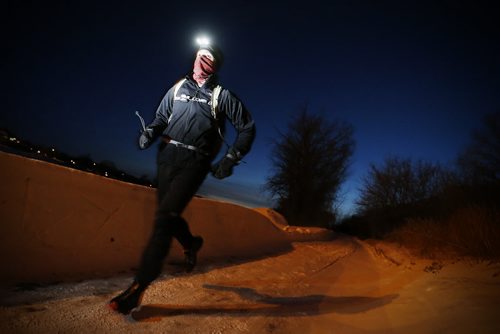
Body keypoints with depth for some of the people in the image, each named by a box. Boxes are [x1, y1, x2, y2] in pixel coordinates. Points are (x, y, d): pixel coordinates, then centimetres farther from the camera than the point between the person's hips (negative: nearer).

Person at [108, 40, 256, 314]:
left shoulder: (222, 96, 3)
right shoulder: (178, 88, 15)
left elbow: (247, 128, 4)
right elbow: (161, 117, 18)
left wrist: (230, 160, -4)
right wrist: (150, 132, -5)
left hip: (194, 163, -5)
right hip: (167, 158, 5)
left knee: (165, 217, -16)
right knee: (168, 214, 13)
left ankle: (138, 287, -9)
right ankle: (191, 244, 45)